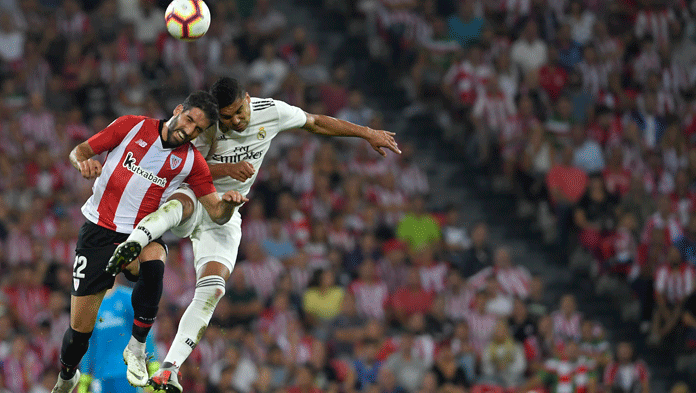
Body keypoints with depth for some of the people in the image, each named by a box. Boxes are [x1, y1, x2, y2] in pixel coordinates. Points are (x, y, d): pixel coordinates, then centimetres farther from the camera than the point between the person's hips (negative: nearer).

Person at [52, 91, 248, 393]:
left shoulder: (192, 161, 1)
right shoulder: (131, 127, -3)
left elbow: (217, 213, -2)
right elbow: (78, 151, 4)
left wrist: (228, 203, -25)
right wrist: (84, 162, -19)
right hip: (99, 230, -1)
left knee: (153, 261, -38)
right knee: (80, 330, -4)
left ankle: (136, 348, -21)